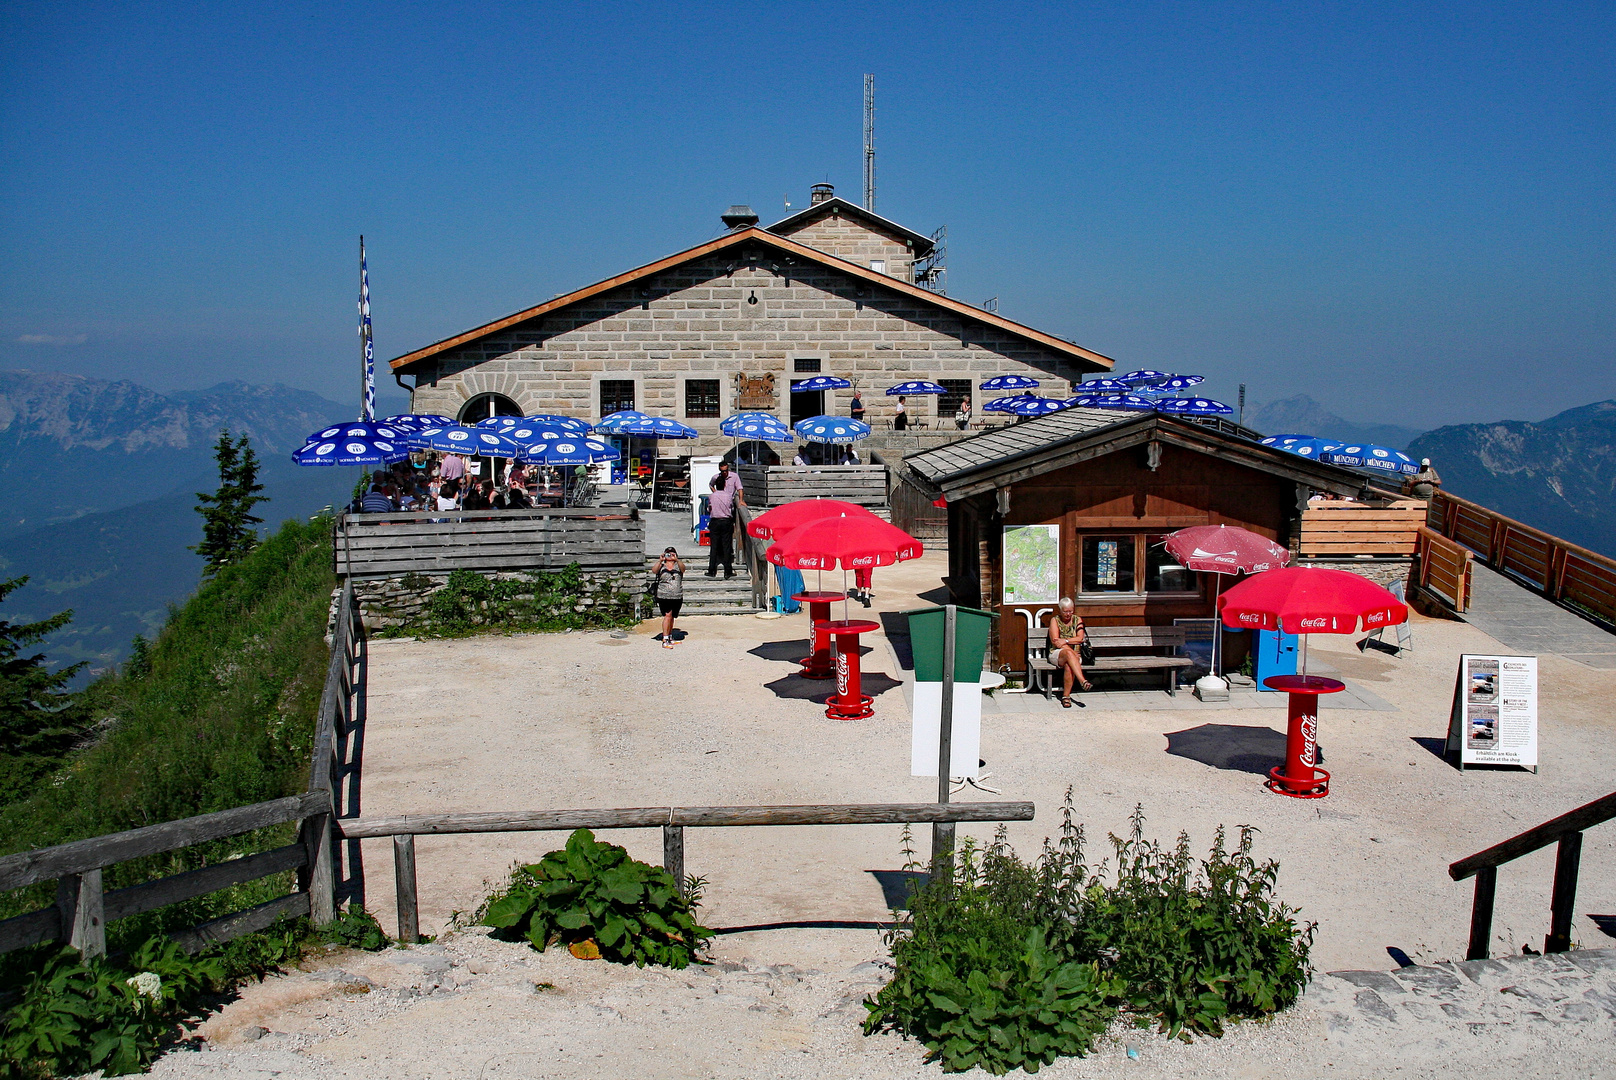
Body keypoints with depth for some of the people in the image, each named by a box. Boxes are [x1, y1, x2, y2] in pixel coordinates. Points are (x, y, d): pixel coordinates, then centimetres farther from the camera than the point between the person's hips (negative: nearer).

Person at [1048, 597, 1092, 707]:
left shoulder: (1077, 619, 12)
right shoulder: (1055, 620, 5)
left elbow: (1080, 639, -1)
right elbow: (1055, 641, -5)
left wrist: (1065, 641, -14)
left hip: (1075, 654, 2)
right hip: (1057, 653, -1)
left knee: (1069, 665, -36)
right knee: (1068, 653, -39)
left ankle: (1066, 696, -31)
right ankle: (1083, 681, -52)